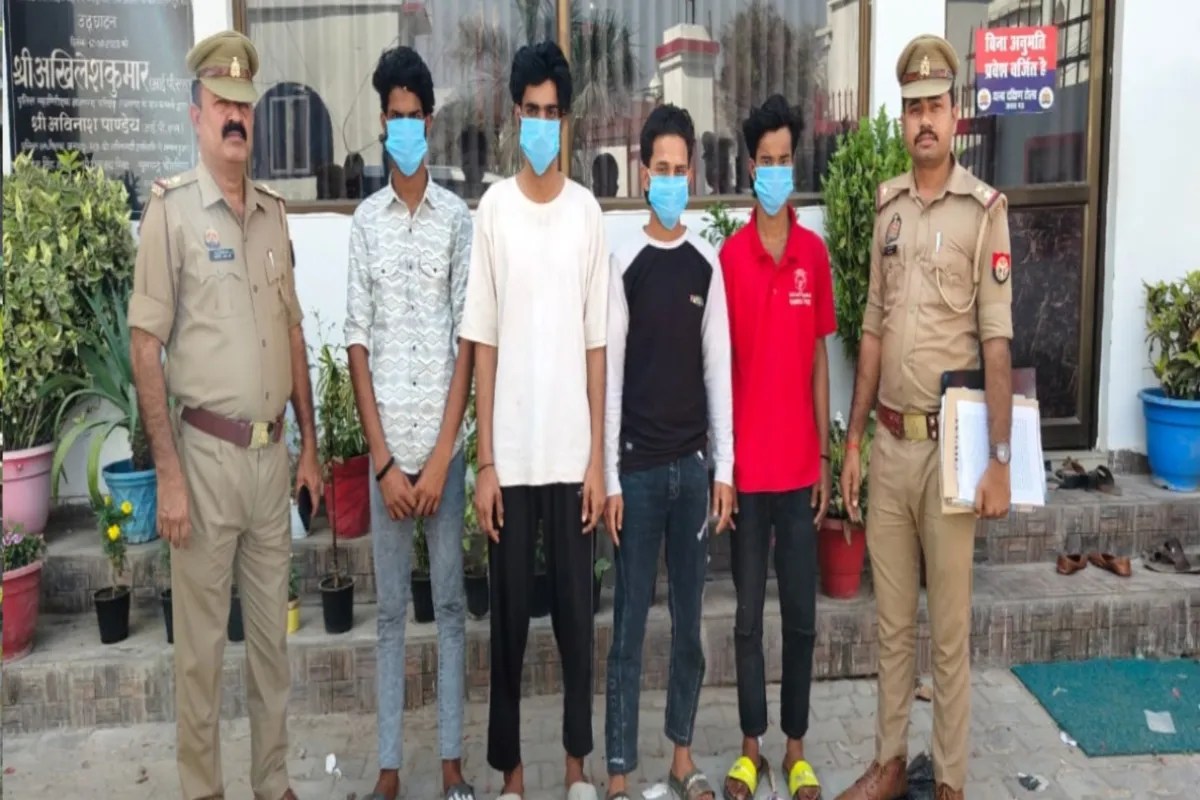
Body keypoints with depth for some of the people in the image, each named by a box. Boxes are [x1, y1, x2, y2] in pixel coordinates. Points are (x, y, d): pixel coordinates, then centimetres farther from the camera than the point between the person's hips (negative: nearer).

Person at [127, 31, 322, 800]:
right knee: (201, 642, 7)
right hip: (207, 454, -5)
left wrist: (309, 444, 12)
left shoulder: (273, 211, 9)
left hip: (273, 452, 5)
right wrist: (168, 474, -13)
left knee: (273, 631, 15)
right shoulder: (172, 208, -7)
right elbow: (146, 348, -10)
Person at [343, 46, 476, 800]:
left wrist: (439, 458, -8)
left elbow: (467, 341, -2)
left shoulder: (457, 217, 1)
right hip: (384, 447, 1)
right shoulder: (365, 220, 5)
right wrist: (384, 460, -6)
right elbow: (358, 343, 1)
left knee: (452, 602, 8)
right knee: (391, 609, 9)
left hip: (444, 444, -1)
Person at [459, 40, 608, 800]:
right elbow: (483, 344, -1)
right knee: (510, 615, 9)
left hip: (573, 454, 1)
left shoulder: (589, 211, 4)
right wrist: (485, 461, -5)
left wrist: (598, 458, 1)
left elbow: (596, 344, 4)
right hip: (511, 456, -1)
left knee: (577, 609, 10)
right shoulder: (493, 209, 0)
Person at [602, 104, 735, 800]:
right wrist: (608, 477, -8)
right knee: (630, 626, 3)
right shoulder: (626, 264, -4)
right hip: (639, 466, -3)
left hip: (693, 463, 4)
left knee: (690, 621, 12)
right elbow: (610, 376, -5)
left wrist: (725, 467, 3)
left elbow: (718, 369, 6)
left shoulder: (708, 263, 5)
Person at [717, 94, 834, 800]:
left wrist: (824, 457, 4)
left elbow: (820, 361, 7)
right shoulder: (729, 256, -3)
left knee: (801, 614, 10)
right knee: (749, 613, 9)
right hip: (746, 465, -2)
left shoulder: (815, 253, 4)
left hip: (800, 465, 2)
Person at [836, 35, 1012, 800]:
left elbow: (997, 343, -10)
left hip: (950, 444, -5)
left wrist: (999, 458, -13)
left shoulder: (984, 208, -6)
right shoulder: (887, 207, 10)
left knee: (950, 629, 7)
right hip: (889, 443, 5)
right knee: (892, 621, 15)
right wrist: (852, 440, 12)